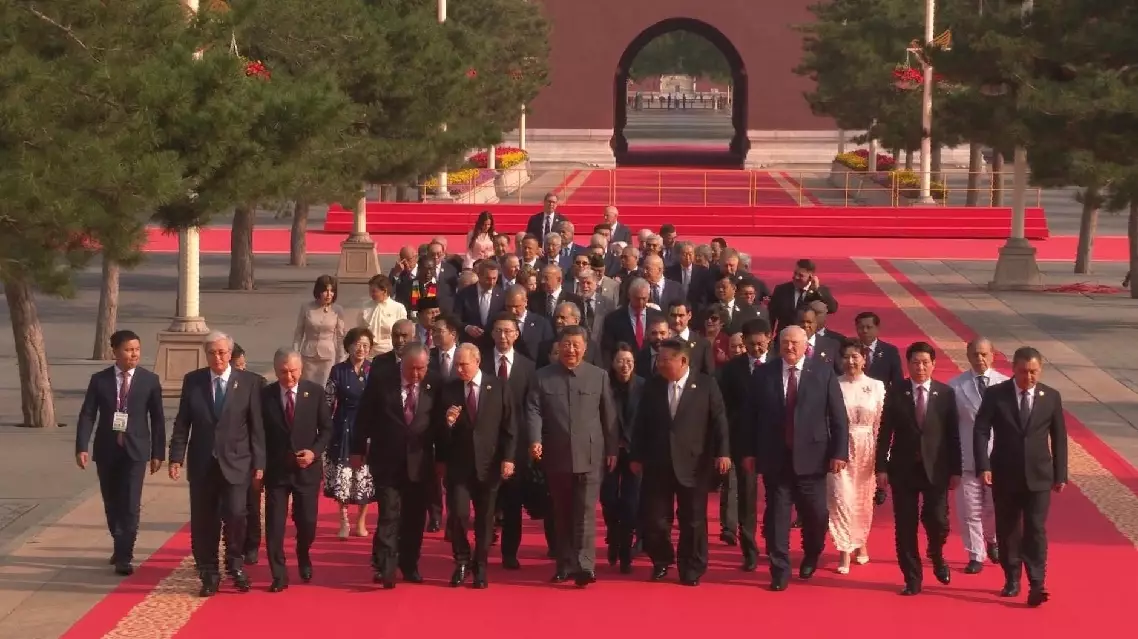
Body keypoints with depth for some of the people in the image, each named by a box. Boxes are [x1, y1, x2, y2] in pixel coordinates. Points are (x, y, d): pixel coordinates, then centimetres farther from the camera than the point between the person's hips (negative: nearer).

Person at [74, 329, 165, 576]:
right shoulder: (99, 379, 1)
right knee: (112, 503, 12)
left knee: (130, 504, -9)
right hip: (106, 450, 2)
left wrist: (158, 453, 1)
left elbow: (157, 419, 3)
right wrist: (82, 447, -13)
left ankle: (124, 556, -6)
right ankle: (120, 547, 31)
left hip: (135, 450, -2)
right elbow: (87, 415, -2)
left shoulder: (149, 380, -1)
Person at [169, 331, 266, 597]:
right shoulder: (192, 381, 5)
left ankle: (235, 563, 13)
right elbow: (182, 423, 7)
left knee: (235, 515, -13)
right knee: (203, 521, 4)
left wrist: (259, 463, -4)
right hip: (202, 463, 2)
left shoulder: (250, 382, -1)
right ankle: (209, 575, 17)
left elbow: (257, 426, -1)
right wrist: (176, 457, -1)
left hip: (236, 463, -2)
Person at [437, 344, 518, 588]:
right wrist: (447, 422, -15)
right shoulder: (448, 390, 4)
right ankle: (462, 562, 11)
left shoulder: (499, 388, 1)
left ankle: (480, 567, 19)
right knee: (458, 514, -10)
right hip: (458, 463, 0)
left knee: (485, 518, 6)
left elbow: (509, 426, 1)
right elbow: (441, 431, 7)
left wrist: (508, 458, -7)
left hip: (489, 463, 0)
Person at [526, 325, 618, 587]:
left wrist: (612, 450, 4)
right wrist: (535, 440, -18)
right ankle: (565, 565, 18)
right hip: (556, 457, 2)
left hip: (589, 456, -2)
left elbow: (609, 416, 6)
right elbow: (534, 411, -2)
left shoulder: (599, 376, 4)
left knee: (585, 512, -7)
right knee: (561, 513, 10)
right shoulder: (542, 377, 5)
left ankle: (584, 566, -11)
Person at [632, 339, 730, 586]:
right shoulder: (652, 385, 6)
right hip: (657, 463, 3)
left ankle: (691, 569, 16)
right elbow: (641, 423, 9)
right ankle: (662, 561, 25)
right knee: (654, 518, 4)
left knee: (693, 519, 4)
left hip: (693, 463, -3)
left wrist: (722, 452, -11)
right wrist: (636, 456, 7)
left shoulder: (706, 384, -3)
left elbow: (719, 420, -4)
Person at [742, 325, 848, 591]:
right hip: (774, 457, 1)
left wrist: (839, 452, -6)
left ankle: (811, 557, 34)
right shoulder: (764, 373, 3)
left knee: (815, 514, 6)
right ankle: (780, 571, 11)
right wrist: (750, 451, 4)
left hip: (811, 456, -1)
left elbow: (838, 416, -1)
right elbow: (752, 415, 6)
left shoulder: (824, 372, 0)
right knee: (776, 515, 2)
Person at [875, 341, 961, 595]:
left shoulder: (946, 394, 1)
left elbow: (953, 434, 2)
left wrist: (956, 470, 0)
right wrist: (881, 467, -4)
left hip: (936, 468, 0)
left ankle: (936, 557, 27)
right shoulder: (896, 394, 1)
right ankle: (912, 578, 16)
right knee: (905, 526, 3)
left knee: (937, 521, -6)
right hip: (903, 468, 1)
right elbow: (884, 433, 1)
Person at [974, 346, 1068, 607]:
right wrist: (984, 466, -17)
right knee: (1007, 529, 9)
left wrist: (1060, 474, 6)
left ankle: (1036, 585, -10)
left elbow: (1059, 438, 7)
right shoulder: (995, 395, -3)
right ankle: (1012, 580, 22)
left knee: (1036, 530, -8)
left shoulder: (1051, 397, 2)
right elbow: (981, 431, -6)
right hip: (1005, 475, 0)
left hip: (1039, 476, 0)